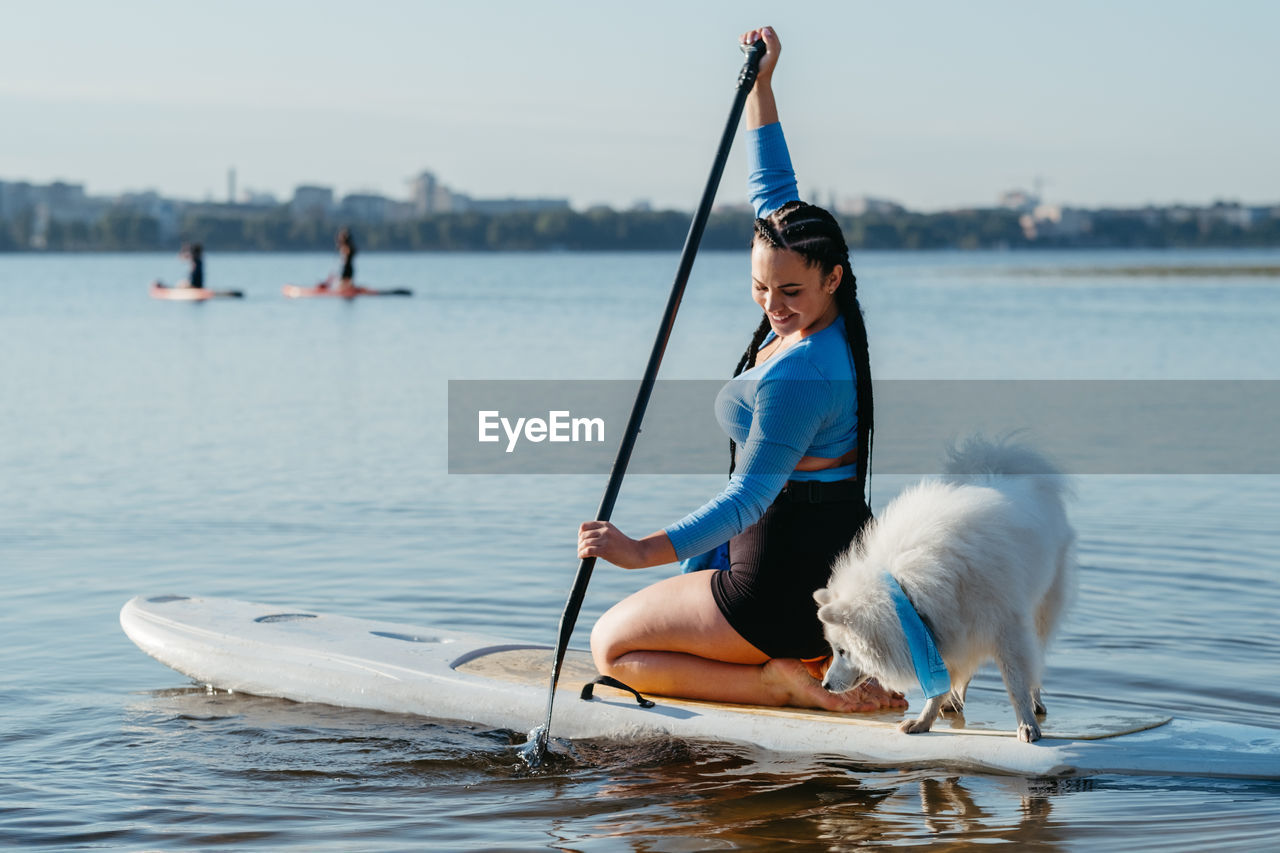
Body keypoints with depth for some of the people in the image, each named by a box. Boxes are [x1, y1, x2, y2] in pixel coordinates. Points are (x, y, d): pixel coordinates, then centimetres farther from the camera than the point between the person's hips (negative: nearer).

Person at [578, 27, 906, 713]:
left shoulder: (800, 374, -26)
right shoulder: (816, 315, 0)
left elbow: (746, 500, -28)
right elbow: (773, 192, 11)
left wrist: (641, 551, -35)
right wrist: (760, 83, 11)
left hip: (787, 589, -9)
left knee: (612, 647, 9)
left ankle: (779, 682, -6)